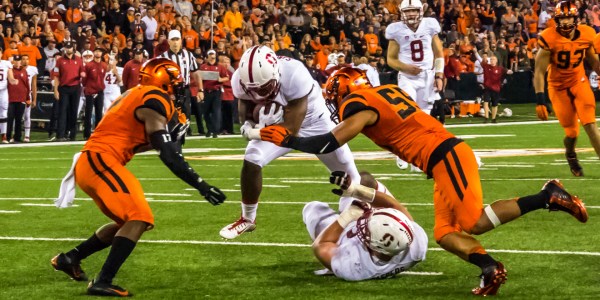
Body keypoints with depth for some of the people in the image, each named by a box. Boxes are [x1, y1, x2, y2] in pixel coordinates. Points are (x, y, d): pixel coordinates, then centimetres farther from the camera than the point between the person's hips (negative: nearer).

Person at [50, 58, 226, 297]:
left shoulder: (137, 97, 21)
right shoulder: (154, 102, -9)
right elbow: (168, 155, -14)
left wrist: (164, 138, 17)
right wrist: (200, 185, -12)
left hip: (90, 164, 10)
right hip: (100, 161, -10)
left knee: (128, 221, 18)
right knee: (140, 219, -16)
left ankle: (70, 258, 24)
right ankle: (102, 282, -22)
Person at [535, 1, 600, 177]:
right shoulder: (549, 39, -21)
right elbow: (539, 72, -19)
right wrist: (540, 100, -25)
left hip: (579, 82, 2)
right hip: (558, 87, -2)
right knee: (572, 133, 2)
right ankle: (570, 155, 37)